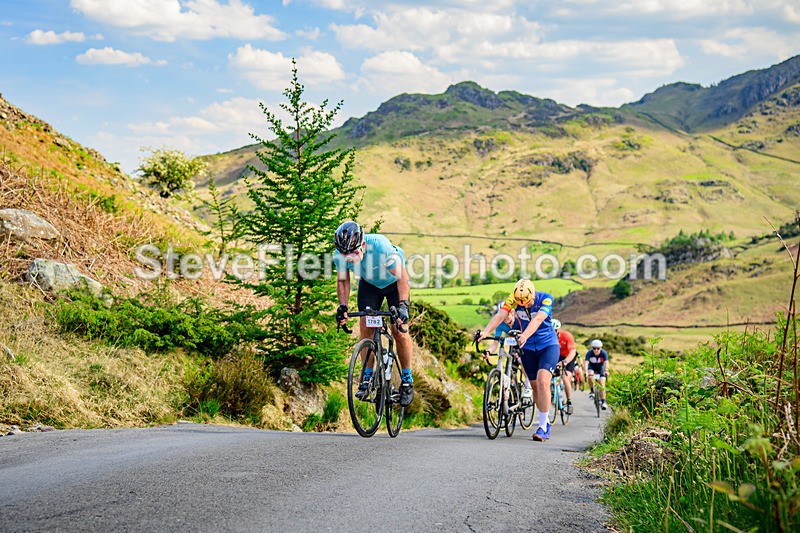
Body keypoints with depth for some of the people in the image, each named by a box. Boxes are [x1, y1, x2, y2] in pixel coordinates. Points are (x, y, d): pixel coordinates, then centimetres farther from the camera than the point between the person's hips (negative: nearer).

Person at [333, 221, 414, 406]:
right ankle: (367, 376, 1)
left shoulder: (381, 247, -40)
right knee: (365, 326, -11)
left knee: (399, 330, -9)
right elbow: (342, 280, -9)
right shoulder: (340, 255, -27)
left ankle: (407, 380, 5)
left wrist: (403, 305, -44)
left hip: (393, 281, -4)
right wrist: (343, 306, -22)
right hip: (369, 283, 4)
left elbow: (401, 277, -34)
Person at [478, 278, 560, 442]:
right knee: (535, 386, 7)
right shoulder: (513, 298, -14)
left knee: (542, 382, -19)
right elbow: (500, 315, -27)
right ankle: (545, 423, 23)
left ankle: (543, 427, -14)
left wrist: (524, 335, -55)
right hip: (528, 347, 4)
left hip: (548, 345, -4)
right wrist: (486, 332, -45)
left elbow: (537, 319, -38)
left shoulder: (546, 299, -21)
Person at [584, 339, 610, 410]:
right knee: (590, 376, -31)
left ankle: (603, 402, -10)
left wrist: (606, 371, -60)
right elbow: (586, 362, -41)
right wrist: (585, 372, -58)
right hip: (592, 366, 0)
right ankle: (592, 391, -9)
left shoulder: (604, 353, -29)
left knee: (602, 383, -15)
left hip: (601, 367, 0)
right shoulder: (589, 353, -29)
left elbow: (606, 362, -42)